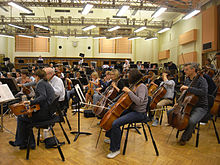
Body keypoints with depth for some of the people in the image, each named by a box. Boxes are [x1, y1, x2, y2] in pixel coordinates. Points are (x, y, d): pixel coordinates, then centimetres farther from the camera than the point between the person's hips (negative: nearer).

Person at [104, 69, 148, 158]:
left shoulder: (142, 87, -17)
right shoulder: (135, 86, 10)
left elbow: (139, 102, -31)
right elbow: (130, 99, 16)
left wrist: (129, 91, -28)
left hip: (139, 113, -10)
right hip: (132, 109, 10)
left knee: (116, 123, -25)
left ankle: (115, 149, -9)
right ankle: (112, 138, 33)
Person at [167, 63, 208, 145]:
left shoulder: (201, 80, -15)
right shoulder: (187, 80, 7)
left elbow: (203, 92, -35)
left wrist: (188, 88, -33)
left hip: (200, 107, -8)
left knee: (192, 121, -36)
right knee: (169, 112, 1)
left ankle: (184, 138, -2)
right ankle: (189, 131, 11)